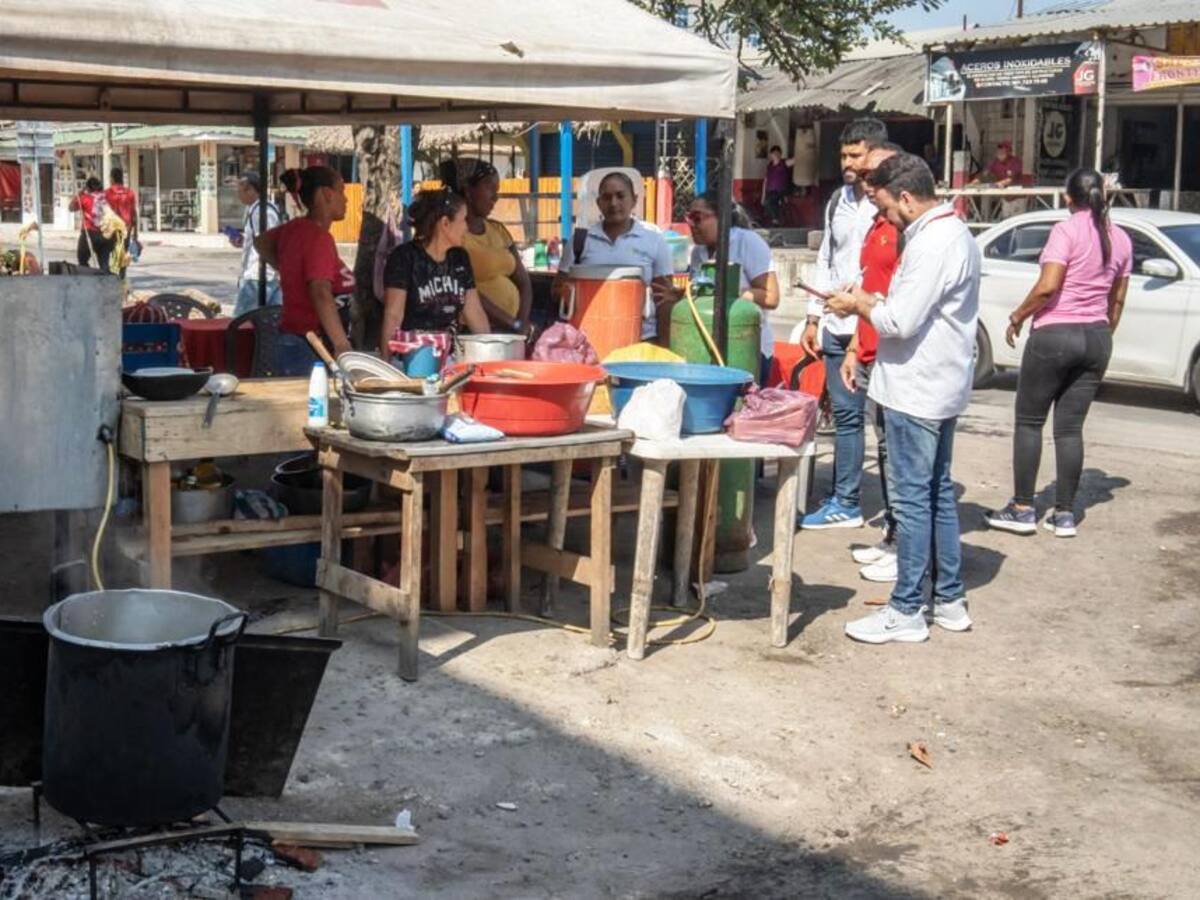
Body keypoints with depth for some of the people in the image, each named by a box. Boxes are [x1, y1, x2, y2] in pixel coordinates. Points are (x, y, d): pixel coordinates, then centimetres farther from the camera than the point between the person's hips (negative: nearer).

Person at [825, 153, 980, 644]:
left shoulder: (932, 243, -20)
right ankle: (949, 599, 25)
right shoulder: (953, 232, 13)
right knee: (938, 493, 16)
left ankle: (906, 610, 3)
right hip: (938, 386, 10)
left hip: (917, 390, -10)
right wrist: (875, 301, 6)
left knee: (912, 498, -4)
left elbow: (902, 322, -24)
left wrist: (860, 305, -7)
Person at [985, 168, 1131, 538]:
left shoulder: (1067, 230, -12)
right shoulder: (1120, 239, 7)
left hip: (1054, 334, -6)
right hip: (1096, 338, 6)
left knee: (1029, 422, 5)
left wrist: (1017, 318, -6)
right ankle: (1064, 514, 10)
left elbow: (1047, 286, -19)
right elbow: (1117, 299, 13)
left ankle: (1022, 509, 4)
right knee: (1070, 427, 9)